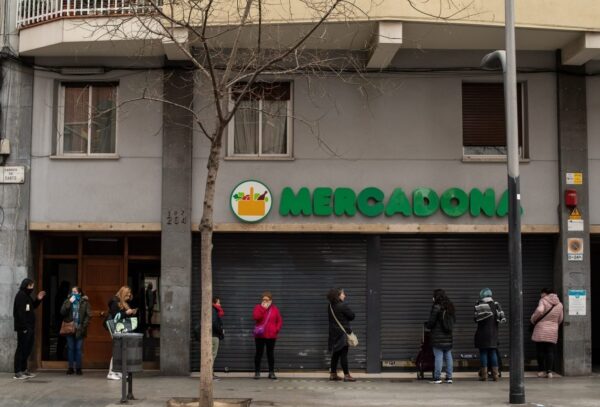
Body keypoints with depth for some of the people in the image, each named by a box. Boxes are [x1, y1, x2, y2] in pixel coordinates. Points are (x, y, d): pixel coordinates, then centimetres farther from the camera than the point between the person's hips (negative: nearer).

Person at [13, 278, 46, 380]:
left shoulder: (27, 296, 16)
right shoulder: (20, 295, -12)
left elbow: (33, 306, 28)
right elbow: (20, 312, -20)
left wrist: (38, 299, 10)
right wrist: (24, 327, -23)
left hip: (29, 327, 10)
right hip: (23, 328, -10)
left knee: (28, 349, 14)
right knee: (21, 349, -6)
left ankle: (24, 370, 22)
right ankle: (18, 372, -3)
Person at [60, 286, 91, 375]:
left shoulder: (85, 302, 2)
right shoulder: (67, 301, 8)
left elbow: (89, 315, -2)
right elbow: (62, 312, -6)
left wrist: (84, 325, -10)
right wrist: (69, 302, -13)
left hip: (79, 329, -1)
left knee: (78, 349, 0)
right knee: (70, 348, 3)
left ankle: (78, 368, 6)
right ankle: (71, 367, 8)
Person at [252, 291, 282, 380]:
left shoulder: (275, 309, 6)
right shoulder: (258, 307, 2)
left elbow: (279, 321, 9)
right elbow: (256, 317, -16)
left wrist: (277, 329, -5)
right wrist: (263, 308, -19)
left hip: (271, 336, 1)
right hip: (260, 335, -1)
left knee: (271, 354, 6)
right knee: (259, 353, 3)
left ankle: (271, 372, 11)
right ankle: (257, 372, 9)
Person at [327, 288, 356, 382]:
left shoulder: (330, 306, 6)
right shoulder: (343, 306, -16)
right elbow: (352, 316, -7)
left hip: (334, 333, 7)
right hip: (343, 333, -7)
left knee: (335, 354, 13)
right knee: (343, 355, -5)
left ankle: (333, 374, 18)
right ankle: (346, 375, -2)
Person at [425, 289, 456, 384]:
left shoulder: (436, 307, -12)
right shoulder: (450, 307, 9)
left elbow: (431, 322, -12)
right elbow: (454, 320, 14)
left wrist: (426, 325, 8)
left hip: (438, 337, -6)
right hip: (448, 337, 6)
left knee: (438, 357, -4)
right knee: (448, 356, 9)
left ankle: (437, 378, -4)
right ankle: (449, 377, 11)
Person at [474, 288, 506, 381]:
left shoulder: (479, 305, -7)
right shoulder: (495, 304, 3)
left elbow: (476, 319, -8)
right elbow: (502, 318, -2)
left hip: (482, 333, -3)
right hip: (493, 333, 3)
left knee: (483, 353, 1)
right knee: (493, 352, 8)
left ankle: (484, 375, -1)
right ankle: (495, 374, 3)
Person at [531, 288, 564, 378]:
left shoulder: (543, 301, -6)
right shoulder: (559, 304, 9)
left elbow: (539, 311, -23)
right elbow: (560, 319, 13)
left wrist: (533, 319, -7)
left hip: (541, 331, -3)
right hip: (553, 331, 3)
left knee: (541, 351, 5)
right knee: (550, 352, 6)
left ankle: (541, 371, 7)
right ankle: (549, 371, -2)